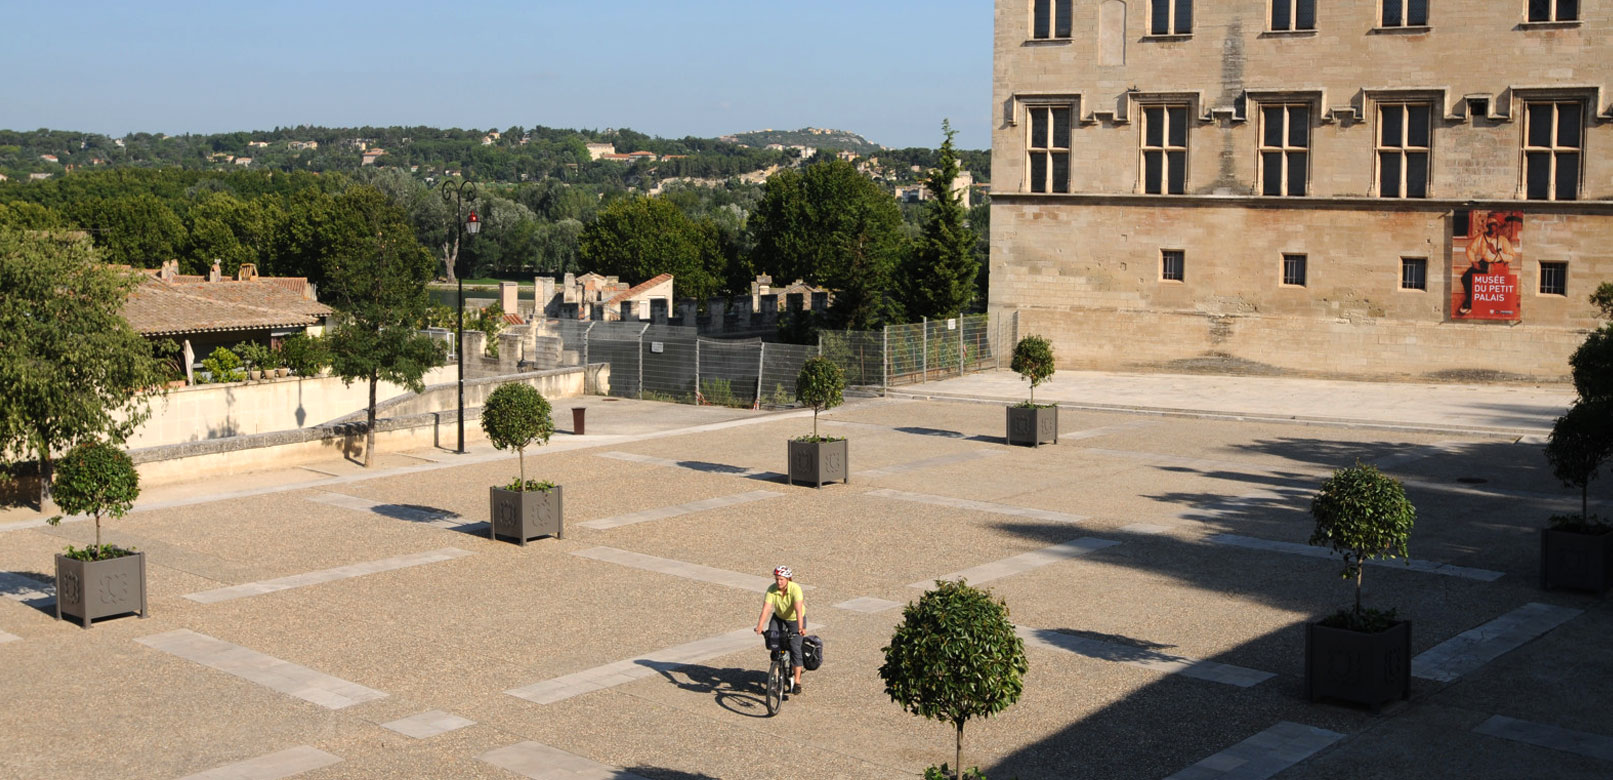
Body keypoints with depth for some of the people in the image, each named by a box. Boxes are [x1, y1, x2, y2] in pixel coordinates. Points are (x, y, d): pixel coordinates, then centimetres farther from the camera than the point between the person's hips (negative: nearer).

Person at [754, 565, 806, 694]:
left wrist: (801, 628, -54)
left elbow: (798, 609, -41)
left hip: (795, 620, -3)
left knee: (795, 648, -15)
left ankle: (797, 681, -4)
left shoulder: (795, 589, -30)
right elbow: (766, 609, -28)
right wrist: (759, 626, -42)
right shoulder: (772, 589, -21)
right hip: (779, 618, 3)